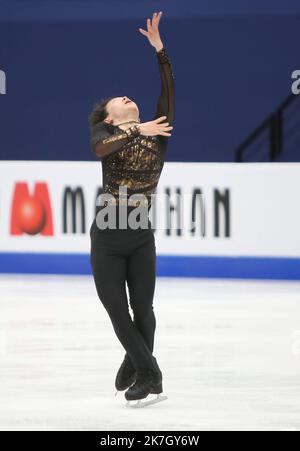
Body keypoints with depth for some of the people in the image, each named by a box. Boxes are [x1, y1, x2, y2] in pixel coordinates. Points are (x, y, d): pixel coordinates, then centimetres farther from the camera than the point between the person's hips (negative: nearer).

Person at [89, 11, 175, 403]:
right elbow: (101, 149, -25)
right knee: (118, 312, 0)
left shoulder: (157, 133, 5)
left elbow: (168, 91, -6)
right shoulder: (104, 133, 0)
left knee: (143, 309, 3)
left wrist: (159, 47, -13)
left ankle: (134, 367, 25)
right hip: (107, 239, -1)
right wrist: (137, 130, -37)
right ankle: (149, 374, 10)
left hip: (142, 238, 1)